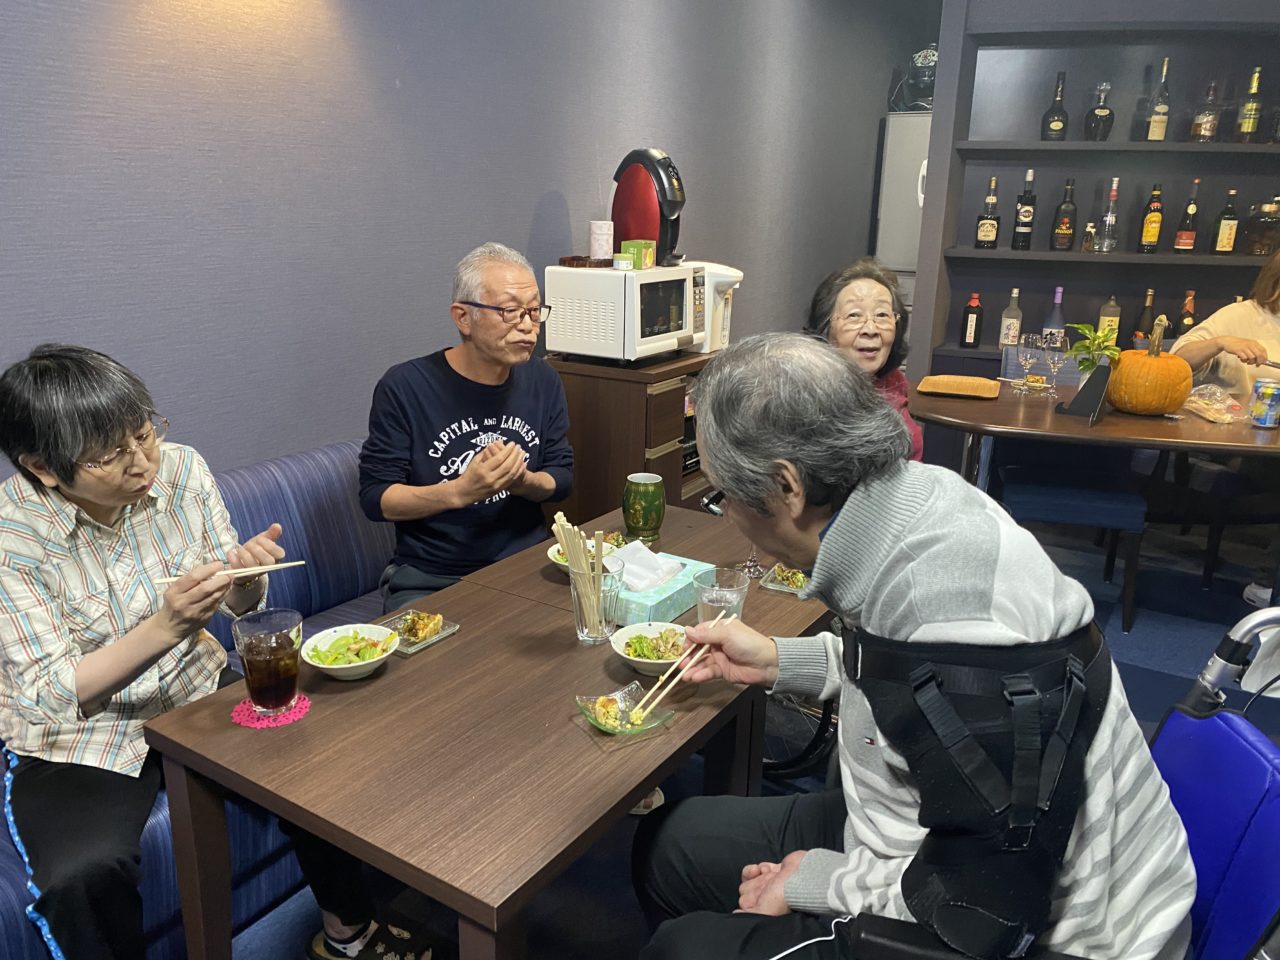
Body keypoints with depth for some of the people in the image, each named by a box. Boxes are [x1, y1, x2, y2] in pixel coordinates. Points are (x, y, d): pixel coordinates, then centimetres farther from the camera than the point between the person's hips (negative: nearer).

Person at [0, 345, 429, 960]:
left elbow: (238, 606, 1)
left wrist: (242, 579, -23)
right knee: (85, 875, -28)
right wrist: (165, 626, -35)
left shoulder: (180, 469, -10)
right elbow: (50, 693, -21)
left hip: (195, 690, 3)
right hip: (77, 741, -3)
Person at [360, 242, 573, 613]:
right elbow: (375, 497, -8)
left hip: (528, 565, 4)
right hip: (428, 579, -3)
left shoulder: (542, 380, 5)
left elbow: (562, 478, 9)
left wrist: (523, 481, -14)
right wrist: (461, 491, -23)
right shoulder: (404, 387, -8)